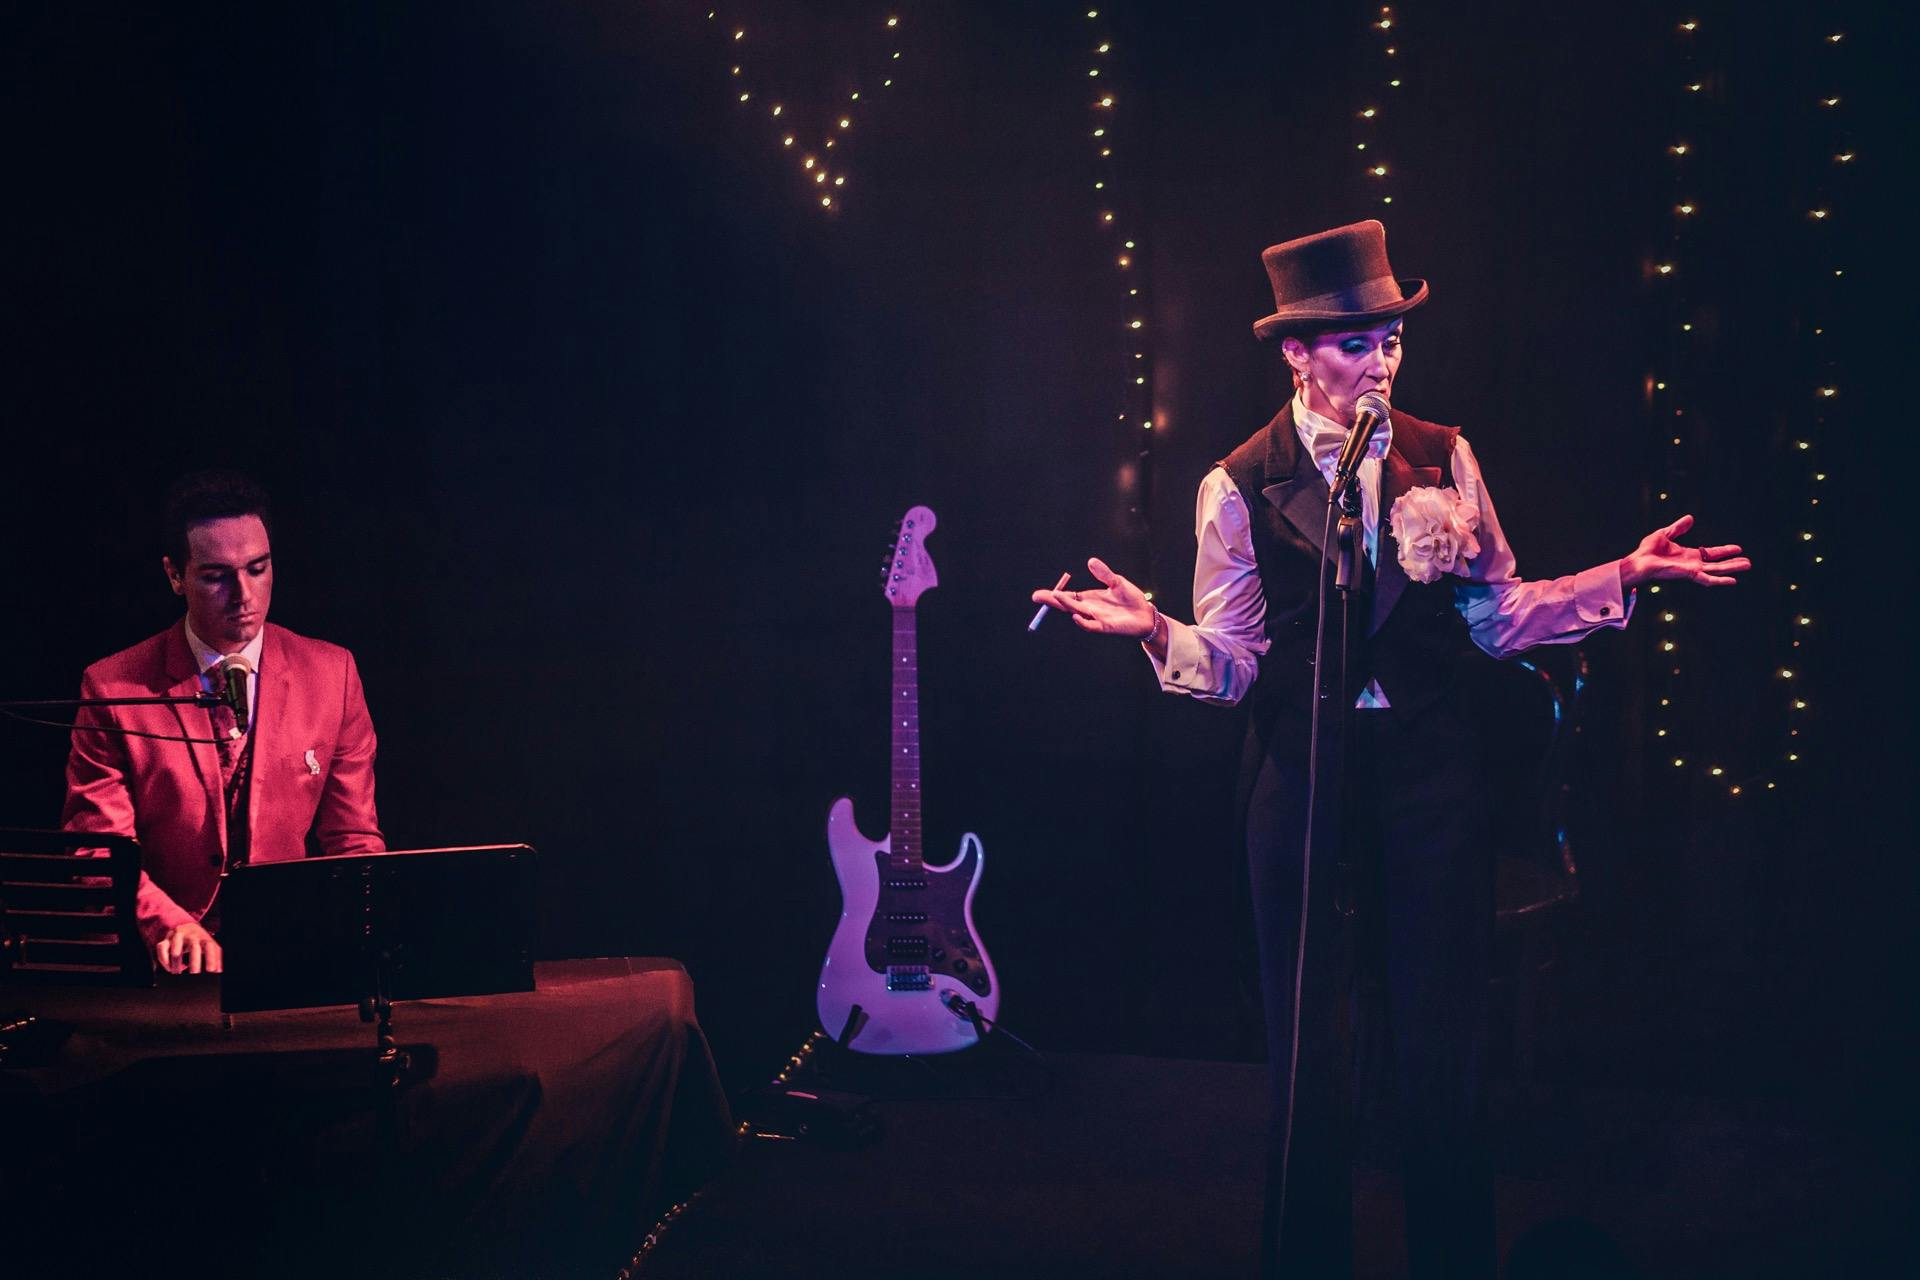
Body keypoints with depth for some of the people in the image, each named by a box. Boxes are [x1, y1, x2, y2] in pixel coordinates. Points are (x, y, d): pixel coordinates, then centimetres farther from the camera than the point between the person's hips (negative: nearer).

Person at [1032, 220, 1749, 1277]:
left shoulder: (1443, 459, 4)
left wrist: (1624, 576, -1)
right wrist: (1157, 631, -23)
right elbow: (1231, 662, -3)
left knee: (1446, 1047, 6)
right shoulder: (1239, 486, -3)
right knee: (1309, 1050, 8)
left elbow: (1499, 614, 7)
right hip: (1305, 779, -1)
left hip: (1433, 771, 2)